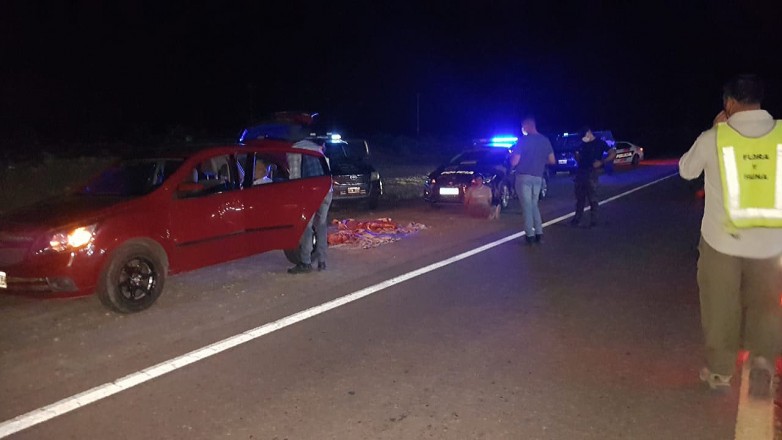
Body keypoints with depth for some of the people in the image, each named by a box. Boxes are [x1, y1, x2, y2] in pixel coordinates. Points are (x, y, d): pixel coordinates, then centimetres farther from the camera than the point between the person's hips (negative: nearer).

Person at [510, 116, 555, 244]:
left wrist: (512, 156, 10)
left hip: (524, 177, -5)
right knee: (534, 205, 16)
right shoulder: (545, 140, 5)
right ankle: (539, 233, 10)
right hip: (538, 177, 5)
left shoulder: (523, 140, -11)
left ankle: (530, 235, -1)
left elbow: (514, 162, -12)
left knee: (527, 206, 0)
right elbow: (552, 160, 9)